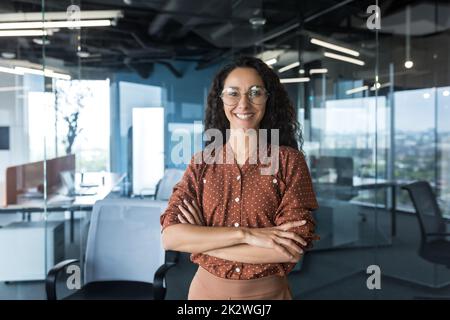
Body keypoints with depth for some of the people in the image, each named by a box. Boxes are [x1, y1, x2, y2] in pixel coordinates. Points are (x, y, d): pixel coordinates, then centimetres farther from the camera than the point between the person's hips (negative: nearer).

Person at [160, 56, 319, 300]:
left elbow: (293, 250, -18)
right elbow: (170, 236, -14)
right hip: (206, 289, 2)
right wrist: (246, 234, -25)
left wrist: (199, 241, -16)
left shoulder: (289, 160, -9)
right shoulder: (201, 163, -4)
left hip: (268, 291, -1)